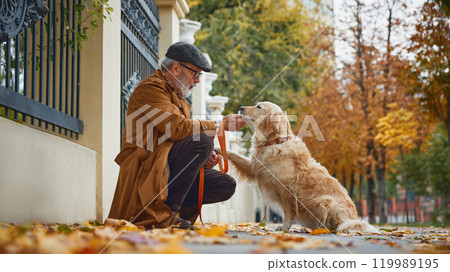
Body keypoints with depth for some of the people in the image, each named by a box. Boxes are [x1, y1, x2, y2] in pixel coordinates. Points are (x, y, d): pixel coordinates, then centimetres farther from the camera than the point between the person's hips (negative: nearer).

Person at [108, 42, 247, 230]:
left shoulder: (178, 97, 23)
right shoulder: (150, 88, -9)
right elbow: (178, 128, -22)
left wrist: (203, 157, 1)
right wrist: (220, 125, -13)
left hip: (167, 168, 9)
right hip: (145, 169, -9)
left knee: (226, 186, -4)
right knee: (202, 141, -28)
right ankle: (165, 212, -23)